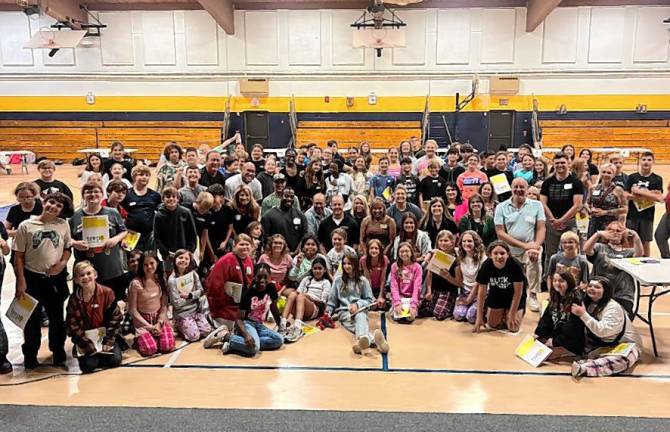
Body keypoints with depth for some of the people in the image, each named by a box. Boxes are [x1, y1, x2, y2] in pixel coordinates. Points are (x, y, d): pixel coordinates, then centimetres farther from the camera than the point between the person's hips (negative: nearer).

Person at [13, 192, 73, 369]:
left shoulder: (63, 225, 0)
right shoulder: (26, 226, -6)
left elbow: (67, 248, 10)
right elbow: (18, 255, -4)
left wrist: (63, 263, -10)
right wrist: (21, 281, -7)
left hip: (56, 279, 1)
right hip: (32, 278, -1)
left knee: (57, 318, 12)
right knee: (32, 319, 12)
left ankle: (58, 352, 31)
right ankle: (30, 355, 30)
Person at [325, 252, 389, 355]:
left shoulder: (363, 281, 9)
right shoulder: (338, 280, 10)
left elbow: (369, 300, 7)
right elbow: (332, 299, 15)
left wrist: (357, 304, -9)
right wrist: (328, 312, 3)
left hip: (360, 309, 0)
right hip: (344, 311, 0)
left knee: (361, 317, -39)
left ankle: (361, 339, -74)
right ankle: (373, 339, -68)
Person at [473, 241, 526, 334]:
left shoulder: (515, 266, -35)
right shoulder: (486, 267, -28)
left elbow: (518, 292, -21)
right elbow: (481, 293, -18)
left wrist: (512, 313, -15)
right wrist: (479, 317, -16)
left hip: (514, 296, -2)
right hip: (496, 293, 2)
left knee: (513, 327, -8)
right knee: (492, 324, 5)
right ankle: (502, 313, 36)